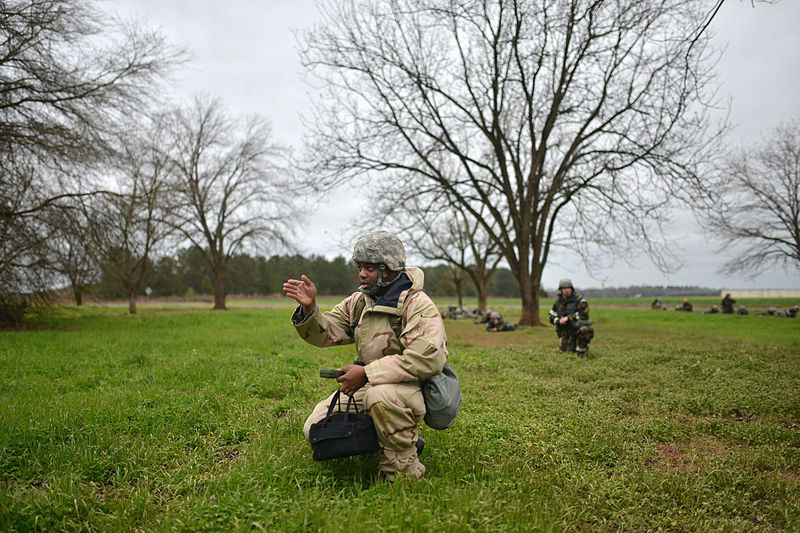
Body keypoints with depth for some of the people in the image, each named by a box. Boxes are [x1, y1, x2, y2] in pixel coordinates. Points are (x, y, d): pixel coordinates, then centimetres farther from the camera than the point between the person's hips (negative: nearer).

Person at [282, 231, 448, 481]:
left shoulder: (417, 305, -17)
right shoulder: (359, 301, 7)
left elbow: (428, 359, -30)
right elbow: (325, 333, 8)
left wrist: (367, 374, -28)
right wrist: (309, 308, -14)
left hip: (410, 389, -8)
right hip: (365, 389, 8)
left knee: (381, 395, -40)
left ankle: (404, 468, -14)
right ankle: (404, 440, 8)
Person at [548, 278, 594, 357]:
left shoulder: (578, 299, -10)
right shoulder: (558, 302, 5)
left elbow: (584, 313, -23)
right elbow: (552, 317, 11)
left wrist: (568, 318, -24)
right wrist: (559, 321, -12)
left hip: (579, 327, -4)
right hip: (566, 331, 4)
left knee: (586, 330, -37)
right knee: (564, 349, -7)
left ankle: (581, 351, -12)